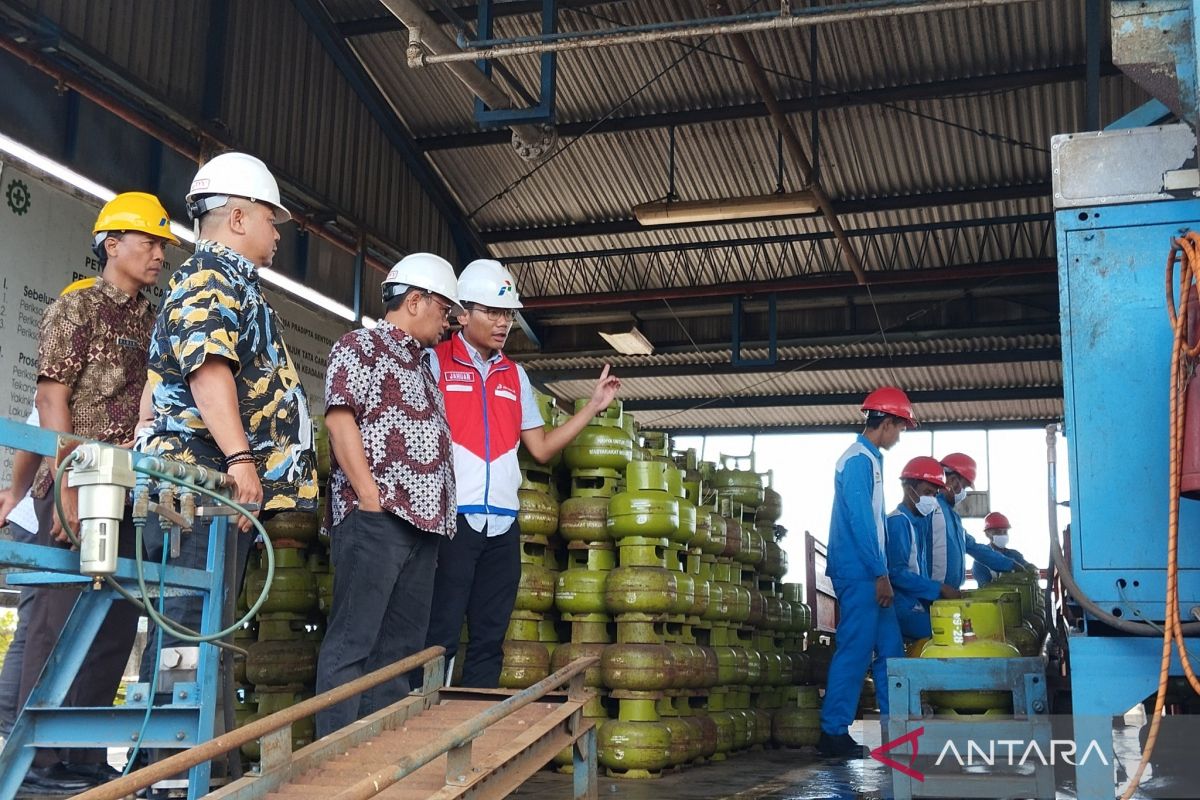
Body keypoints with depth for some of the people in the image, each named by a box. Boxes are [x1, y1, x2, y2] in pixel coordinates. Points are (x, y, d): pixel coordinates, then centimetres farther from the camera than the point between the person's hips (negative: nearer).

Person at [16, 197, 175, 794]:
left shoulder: (152, 323, 17)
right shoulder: (77, 307, -2)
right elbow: (52, 398, -9)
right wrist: (67, 490, -18)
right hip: (77, 487, -7)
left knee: (116, 623, 9)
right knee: (60, 621, -6)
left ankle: (84, 755, 18)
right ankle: (37, 762, 1)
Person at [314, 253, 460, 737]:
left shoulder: (420, 362, 25)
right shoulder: (361, 346, 0)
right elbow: (340, 419, -12)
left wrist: (439, 513, 15)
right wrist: (370, 498, -18)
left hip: (421, 520, 9)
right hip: (376, 517, -9)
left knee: (401, 643, 8)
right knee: (353, 641, -7)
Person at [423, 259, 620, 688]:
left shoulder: (515, 376, 16)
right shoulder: (435, 362, 0)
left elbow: (541, 447, 16)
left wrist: (593, 406, 11)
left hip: (503, 525, 6)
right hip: (453, 520, -5)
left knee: (489, 640, 9)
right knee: (440, 637, -4)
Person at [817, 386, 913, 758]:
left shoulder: (869, 459, 19)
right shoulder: (859, 460, -12)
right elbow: (860, 521, -19)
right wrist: (880, 574, -18)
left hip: (869, 574, 10)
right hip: (859, 573, -10)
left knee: (890, 647, 12)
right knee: (855, 651, -7)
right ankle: (833, 733, -2)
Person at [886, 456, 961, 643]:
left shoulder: (920, 521, 17)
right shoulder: (897, 523, -12)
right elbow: (897, 573, -20)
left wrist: (942, 592, 3)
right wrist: (939, 589, -17)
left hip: (920, 604, 9)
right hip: (903, 609, -9)